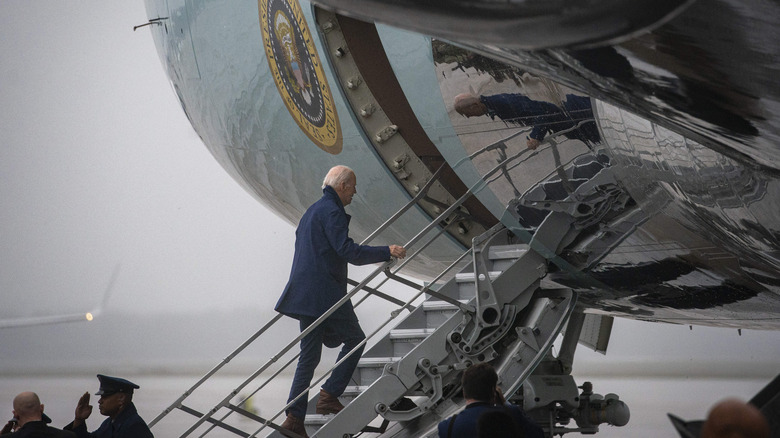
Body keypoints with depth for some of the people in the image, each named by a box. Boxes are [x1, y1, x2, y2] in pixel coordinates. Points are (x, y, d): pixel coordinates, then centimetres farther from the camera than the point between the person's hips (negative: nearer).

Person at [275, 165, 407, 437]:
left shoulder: (312, 211, 22)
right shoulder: (331, 211, -10)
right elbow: (347, 250, -18)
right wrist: (386, 252, -14)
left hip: (304, 293, 9)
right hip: (325, 294, -9)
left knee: (309, 356, 9)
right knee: (355, 339, 6)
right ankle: (329, 396, 0)